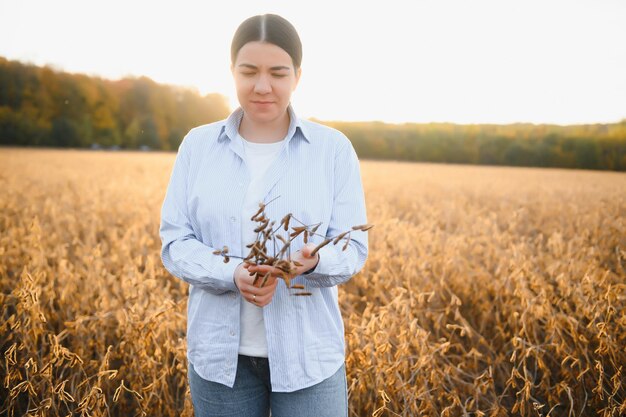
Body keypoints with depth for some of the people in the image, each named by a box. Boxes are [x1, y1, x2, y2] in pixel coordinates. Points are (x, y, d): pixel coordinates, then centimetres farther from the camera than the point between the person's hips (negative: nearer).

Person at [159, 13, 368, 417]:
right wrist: (232, 274, -20)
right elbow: (174, 243, -2)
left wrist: (312, 261, -25)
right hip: (222, 353, 2)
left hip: (308, 352, -1)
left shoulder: (334, 149, -3)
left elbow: (352, 250, -3)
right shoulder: (197, 146, 1)